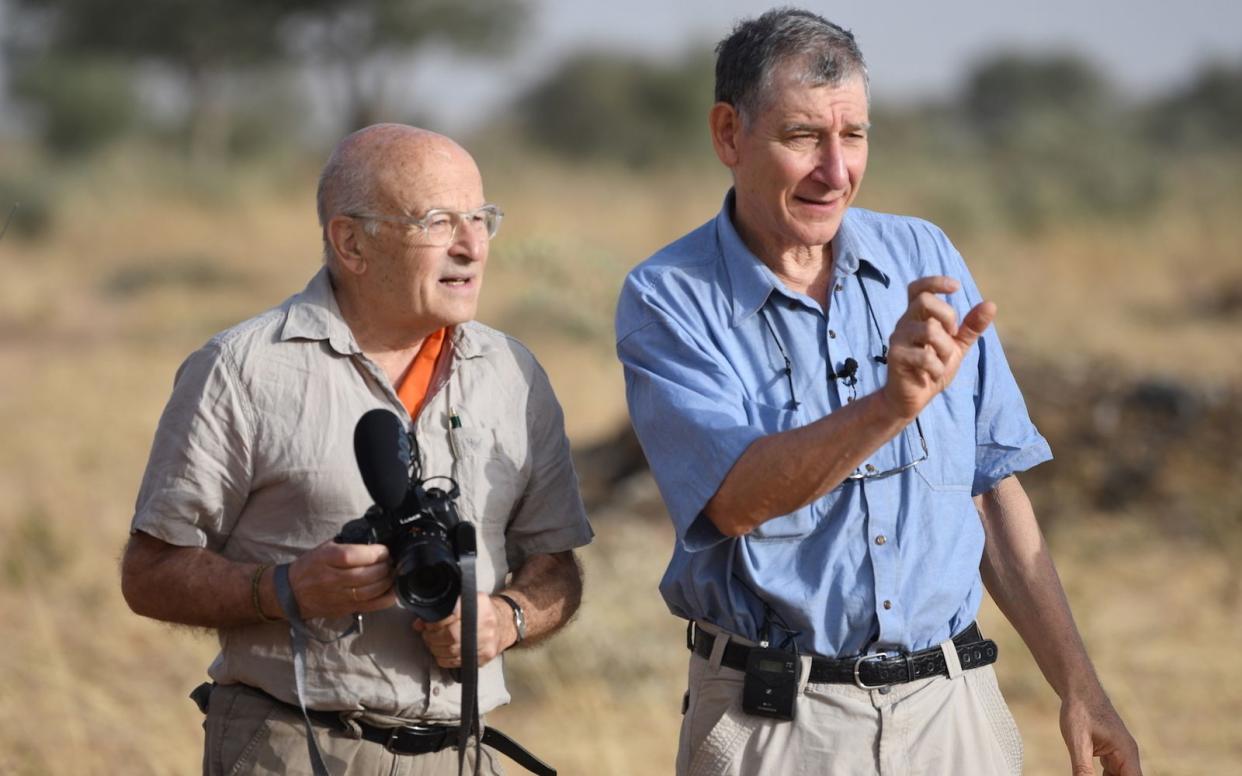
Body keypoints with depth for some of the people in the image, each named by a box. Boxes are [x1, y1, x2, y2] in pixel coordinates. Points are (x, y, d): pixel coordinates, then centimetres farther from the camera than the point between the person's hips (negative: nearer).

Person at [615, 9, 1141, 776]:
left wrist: (1080, 686, 5)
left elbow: (994, 491, 9)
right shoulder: (667, 302, -6)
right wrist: (893, 405, -34)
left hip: (953, 711, 3)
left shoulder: (926, 259, 6)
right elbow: (736, 499, -21)